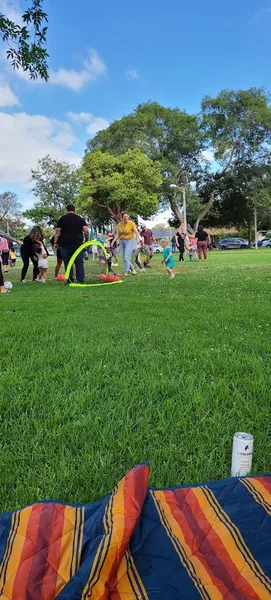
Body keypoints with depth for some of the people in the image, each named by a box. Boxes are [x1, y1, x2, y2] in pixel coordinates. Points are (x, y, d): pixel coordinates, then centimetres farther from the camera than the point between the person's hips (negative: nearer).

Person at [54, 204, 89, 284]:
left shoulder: (62, 219, 7)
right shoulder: (80, 219, 10)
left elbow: (57, 232, 1)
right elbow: (86, 231, 1)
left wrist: (55, 242, 3)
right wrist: (86, 240, 12)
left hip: (64, 244, 0)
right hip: (78, 243, 1)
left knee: (67, 263, 5)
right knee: (79, 262, 3)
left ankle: (70, 280, 4)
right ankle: (81, 280, -2)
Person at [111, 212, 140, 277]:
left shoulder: (131, 223, -6)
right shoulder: (119, 224, 8)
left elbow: (136, 232, -10)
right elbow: (117, 234, 11)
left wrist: (138, 238, -29)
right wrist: (113, 241, -1)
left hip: (129, 241, -6)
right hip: (122, 242, 6)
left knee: (126, 257, -16)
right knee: (124, 259, 6)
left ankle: (126, 272, -7)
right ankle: (132, 269, 22)